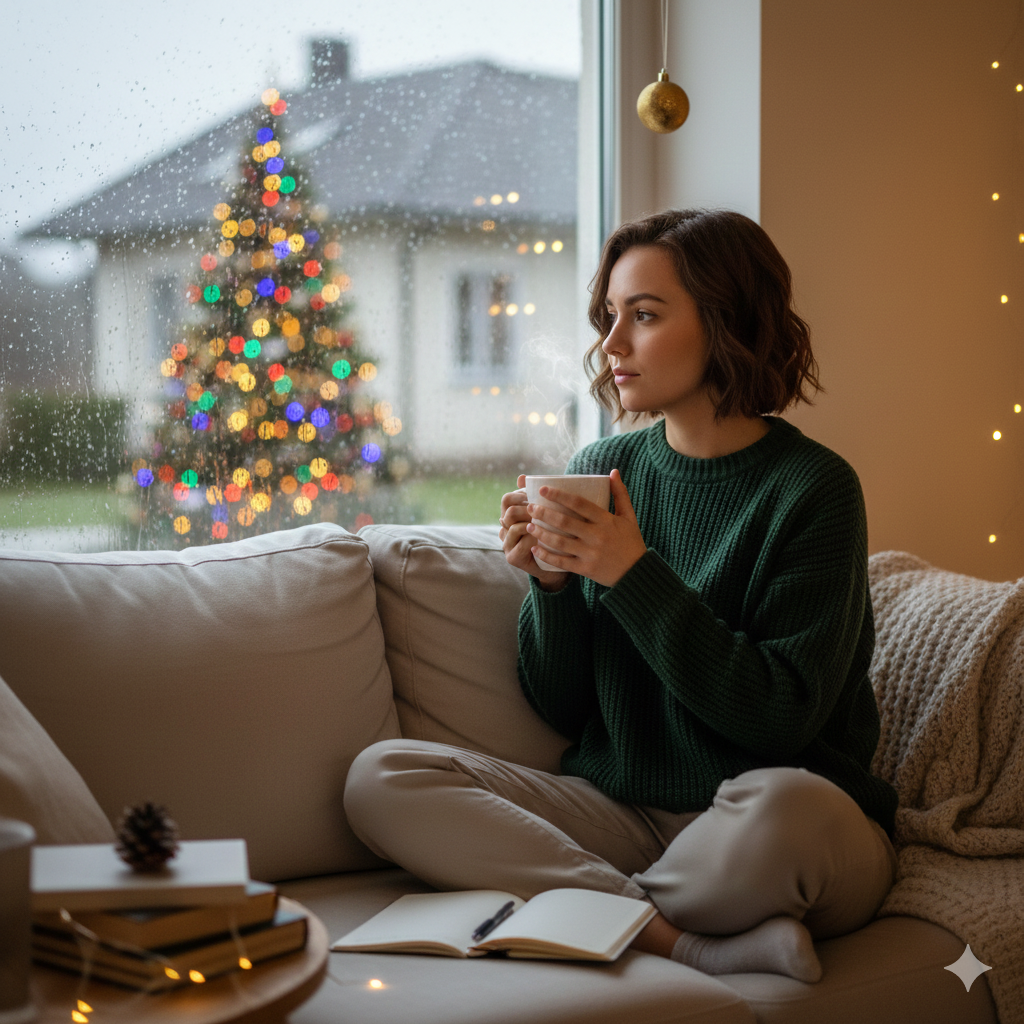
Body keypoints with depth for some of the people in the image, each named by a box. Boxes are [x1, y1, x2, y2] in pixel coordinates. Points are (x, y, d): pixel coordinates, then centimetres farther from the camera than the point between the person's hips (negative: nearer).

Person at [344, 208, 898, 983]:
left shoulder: (811, 487, -8)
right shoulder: (602, 468, 6)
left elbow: (782, 716, -15)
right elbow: (561, 709, 7)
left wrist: (635, 575, -19)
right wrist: (551, 583, -12)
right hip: (618, 813, 5)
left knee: (780, 805, -40)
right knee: (381, 778, -14)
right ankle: (691, 942, -21)